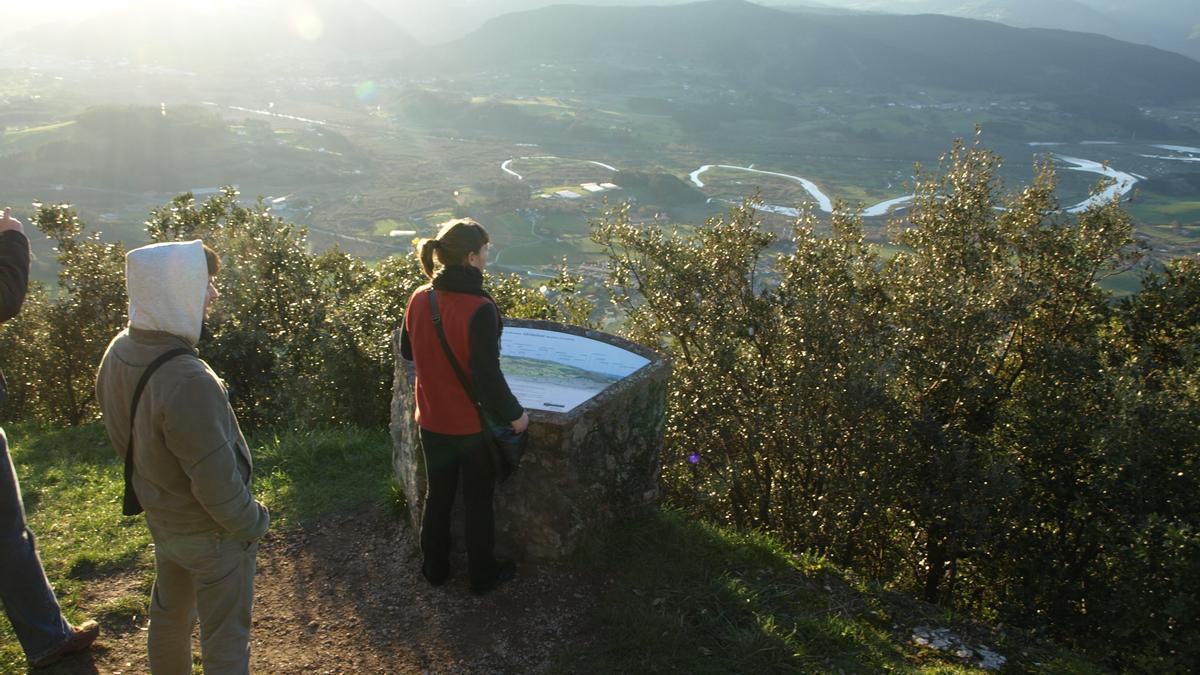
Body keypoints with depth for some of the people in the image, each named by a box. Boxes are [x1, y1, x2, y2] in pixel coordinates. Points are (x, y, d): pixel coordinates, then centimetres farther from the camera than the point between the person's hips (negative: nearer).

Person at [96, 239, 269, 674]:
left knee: (169, 616, 29)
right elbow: (218, 483, -30)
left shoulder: (119, 352, -10)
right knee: (225, 640, 13)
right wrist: (252, 525, -12)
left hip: (160, 519, 8)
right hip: (212, 532, -8)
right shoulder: (188, 382, -37)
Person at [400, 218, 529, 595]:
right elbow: (488, 375, -26)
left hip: (432, 421, 5)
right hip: (474, 424, -5)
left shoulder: (419, 299, -7)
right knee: (478, 501, 15)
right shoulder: (480, 309, -27)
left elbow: (407, 351, 8)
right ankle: (482, 576, 31)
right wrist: (514, 414, -11)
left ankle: (434, 568, 39)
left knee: (437, 495, 23)